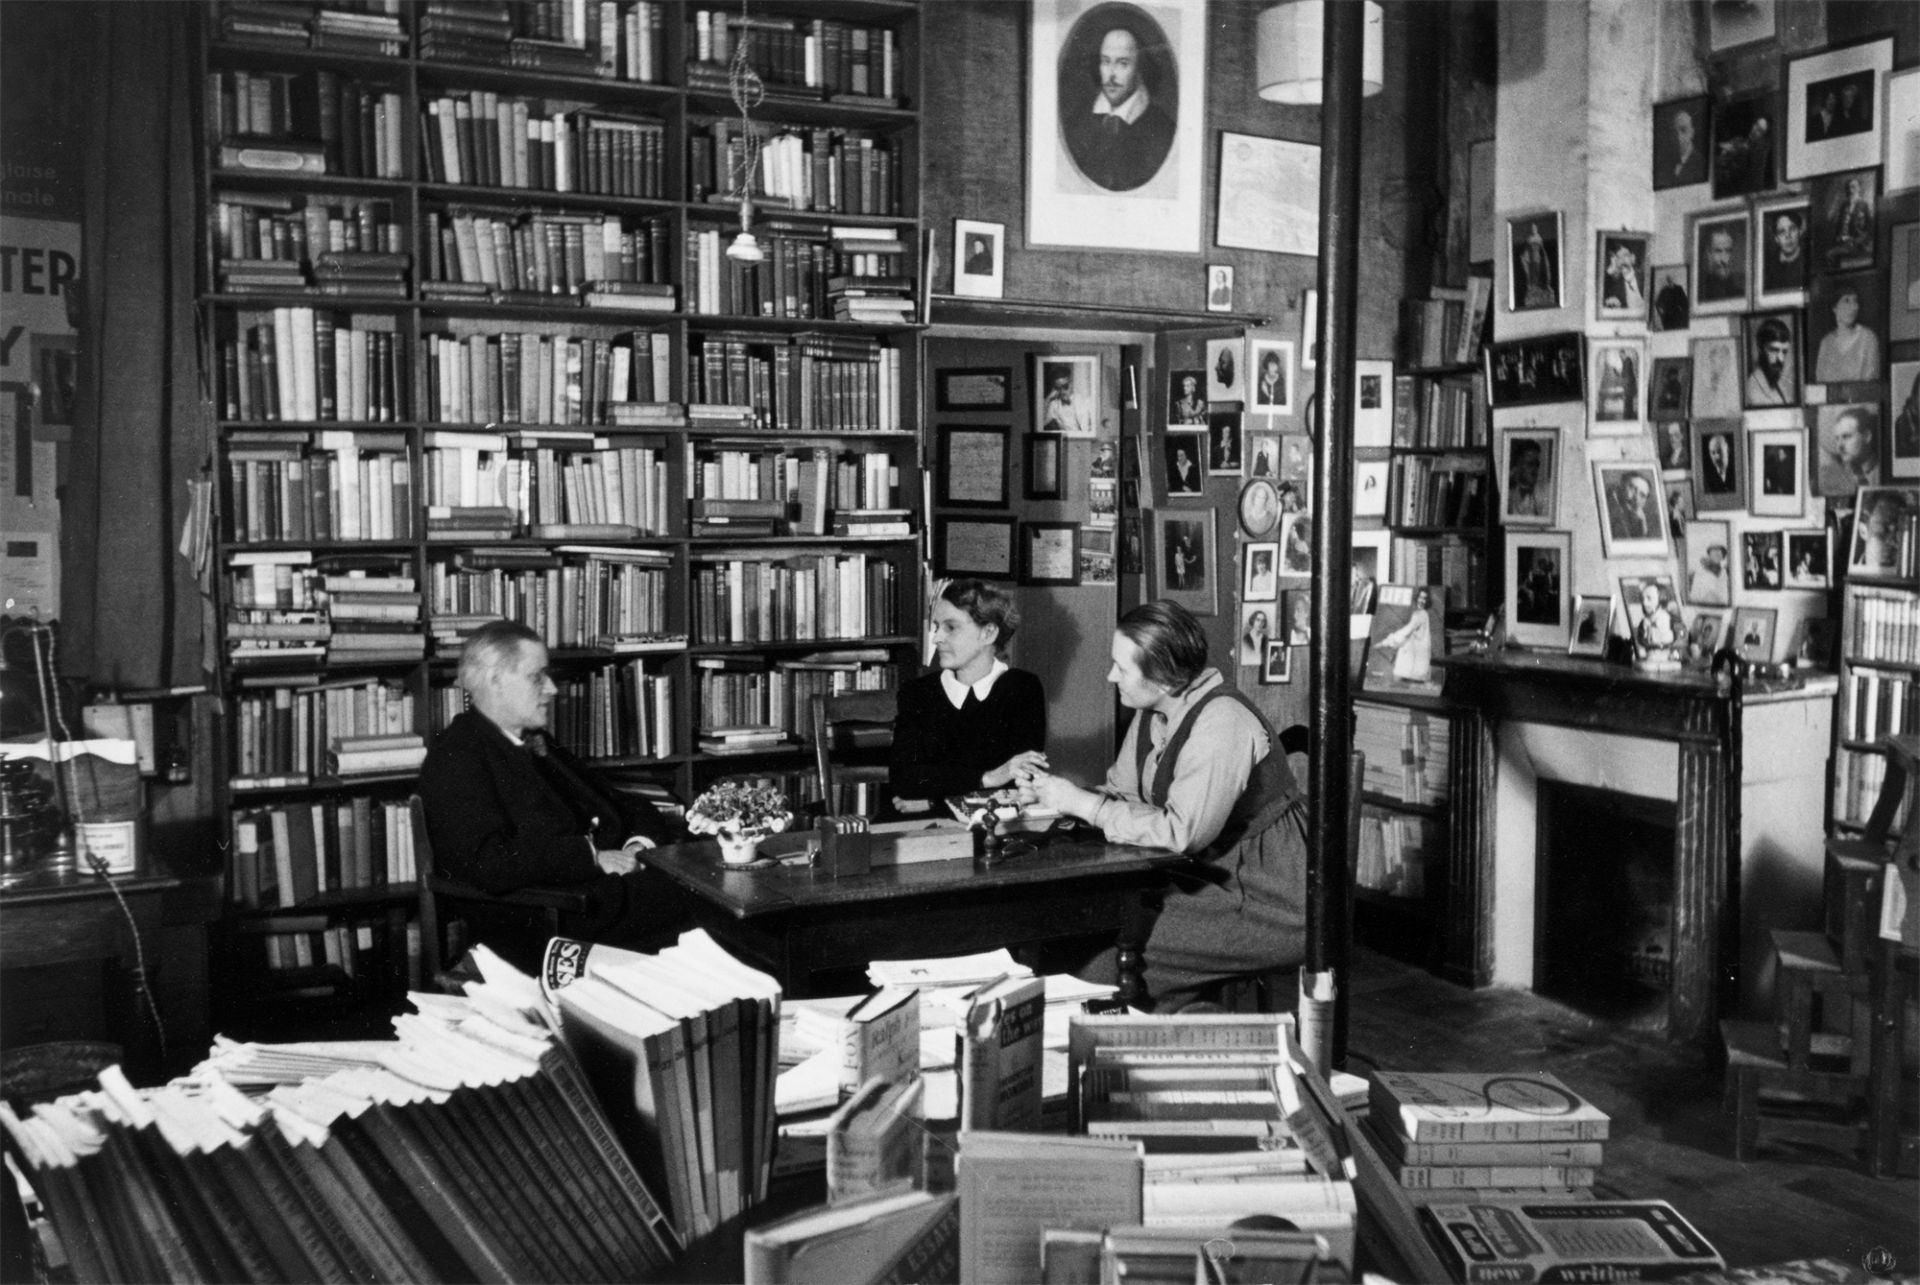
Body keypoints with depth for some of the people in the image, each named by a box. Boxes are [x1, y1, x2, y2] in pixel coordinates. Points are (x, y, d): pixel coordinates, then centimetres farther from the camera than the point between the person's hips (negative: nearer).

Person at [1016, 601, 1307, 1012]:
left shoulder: (1221, 724, -23)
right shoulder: (1152, 714, 4)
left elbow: (1183, 832, -28)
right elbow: (1120, 795, 12)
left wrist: (1082, 804, -22)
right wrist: (1052, 791, -7)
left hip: (1265, 909, -8)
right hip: (1206, 881, 9)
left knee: (1109, 953, -21)